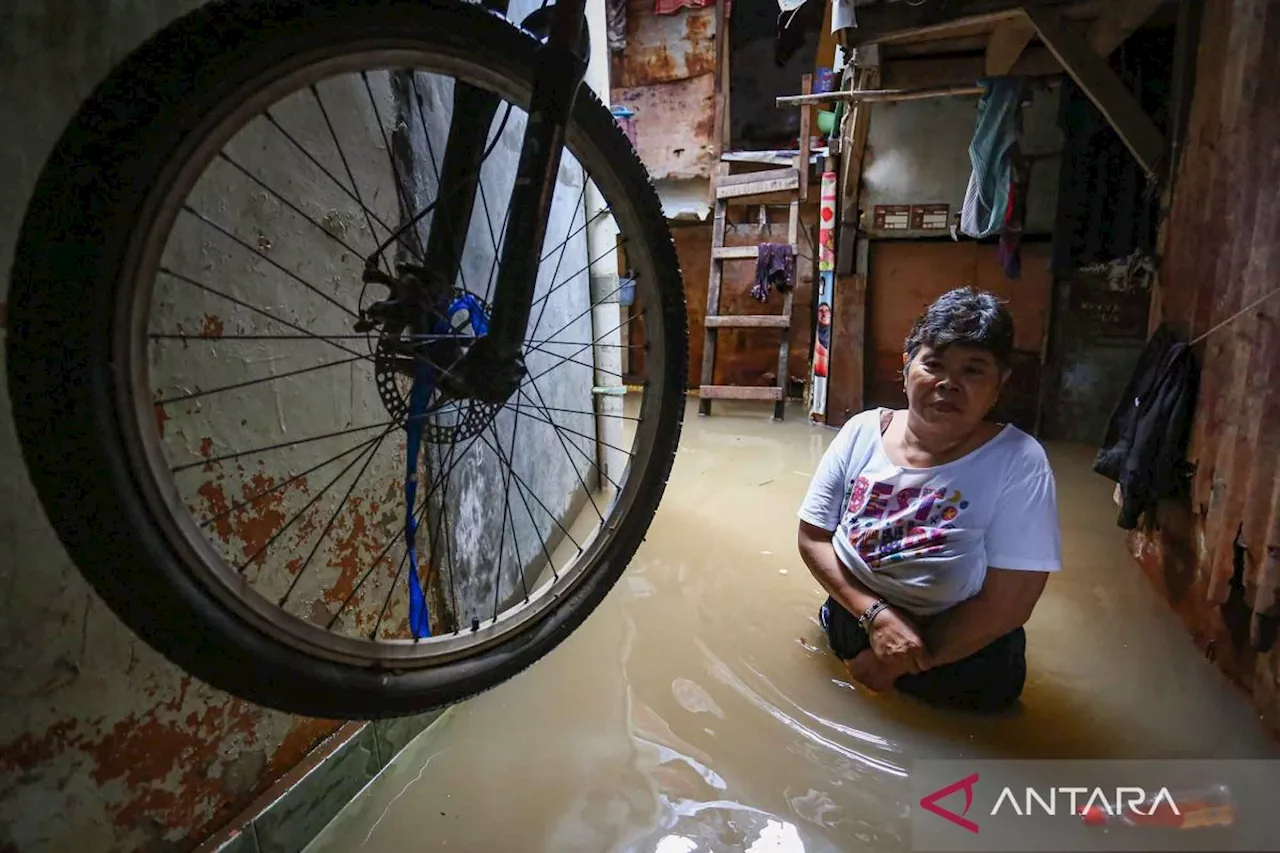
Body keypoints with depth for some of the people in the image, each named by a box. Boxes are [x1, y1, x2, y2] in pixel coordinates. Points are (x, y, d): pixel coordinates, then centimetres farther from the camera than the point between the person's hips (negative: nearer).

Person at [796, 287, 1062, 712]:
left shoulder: (1019, 462, -19)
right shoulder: (862, 432, -10)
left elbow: (1006, 605, -20)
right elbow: (813, 537, -6)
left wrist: (898, 663, -16)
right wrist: (875, 614, -20)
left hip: (961, 655, -2)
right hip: (855, 621, 3)